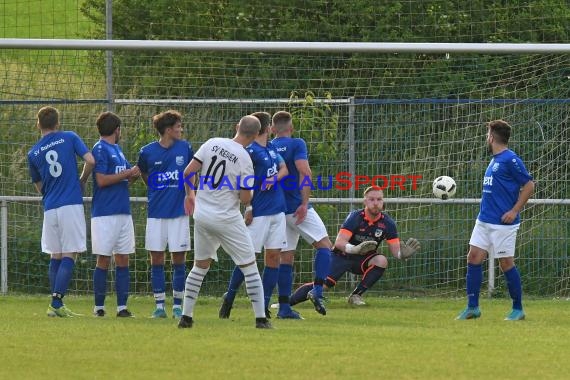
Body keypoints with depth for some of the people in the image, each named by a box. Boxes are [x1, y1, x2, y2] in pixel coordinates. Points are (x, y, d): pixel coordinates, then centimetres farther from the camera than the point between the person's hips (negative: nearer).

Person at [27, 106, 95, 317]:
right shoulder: (70, 138, 1)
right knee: (69, 255, -3)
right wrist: (82, 181, 10)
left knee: (55, 257, 13)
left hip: (50, 208, 3)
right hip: (72, 205, -3)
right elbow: (90, 161, -7)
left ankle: (55, 305, 10)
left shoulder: (33, 153, 10)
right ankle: (57, 302, -14)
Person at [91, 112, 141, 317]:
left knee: (123, 260, 5)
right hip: (105, 213, -8)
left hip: (123, 212, 8)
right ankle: (99, 306, 3)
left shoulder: (117, 150, 18)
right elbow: (102, 180, -17)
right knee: (103, 260, -3)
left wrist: (134, 174, 3)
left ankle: (122, 306, 6)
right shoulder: (100, 149, -8)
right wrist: (128, 173, -11)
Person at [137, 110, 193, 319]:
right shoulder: (147, 151, -1)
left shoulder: (185, 148, 1)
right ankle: (159, 305, 7)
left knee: (178, 258, 1)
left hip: (179, 211, 0)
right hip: (156, 212, 0)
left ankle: (178, 305, 8)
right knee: (156, 258, 1)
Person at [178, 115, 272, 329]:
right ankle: (261, 319, 2)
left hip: (202, 215, 5)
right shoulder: (244, 159, -14)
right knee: (249, 266, 5)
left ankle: (186, 316, 15)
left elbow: (188, 173, -1)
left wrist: (190, 195, 17)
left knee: (200, 265, 18)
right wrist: (250, 193, 10)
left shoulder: (212, 144, -2)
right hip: (227, 219, -5)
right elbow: (245, 199, -13)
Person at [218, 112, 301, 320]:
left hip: (277, 210, 8)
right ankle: (229, 297, 11)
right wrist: (248, 207, -15)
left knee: (274, 256, 5)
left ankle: (264, 305, 7)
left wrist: (274, 178, -7)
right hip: (259, 213, -8)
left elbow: (284, 169, 15)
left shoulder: (271, 148, 12)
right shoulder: (251, 151, -11)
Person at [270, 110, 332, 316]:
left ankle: (284, 305, 5)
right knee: (324, 244, 3)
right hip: (297, 206, -5)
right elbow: (304, 171, -17)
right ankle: (317, 289, -15)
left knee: (286, 258, 10)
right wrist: (304, 203, -17)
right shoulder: (296, 144, -5)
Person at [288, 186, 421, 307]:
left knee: (381, 261, -29)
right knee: (322, 285, -21)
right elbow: (339, 242, -28)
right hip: (342, 256, -3)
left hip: (364, 260, 3)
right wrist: (355, 249, -48)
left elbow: (395, 250, -9)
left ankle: (356, 295, -15)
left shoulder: (387, 223, -10)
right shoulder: (356, 217, -19)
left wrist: (404, 253, -34)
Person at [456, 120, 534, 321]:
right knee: (473, 257, 2)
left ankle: (518, 310, 10)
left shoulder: (510, 159, -13)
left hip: (503, 222, -9)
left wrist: (514, 211, -17)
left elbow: (528, 185, -15)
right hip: (484, 220, 9)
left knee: (506, 263, -2)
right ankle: (472, 307, 7)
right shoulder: (494, 160, 14)